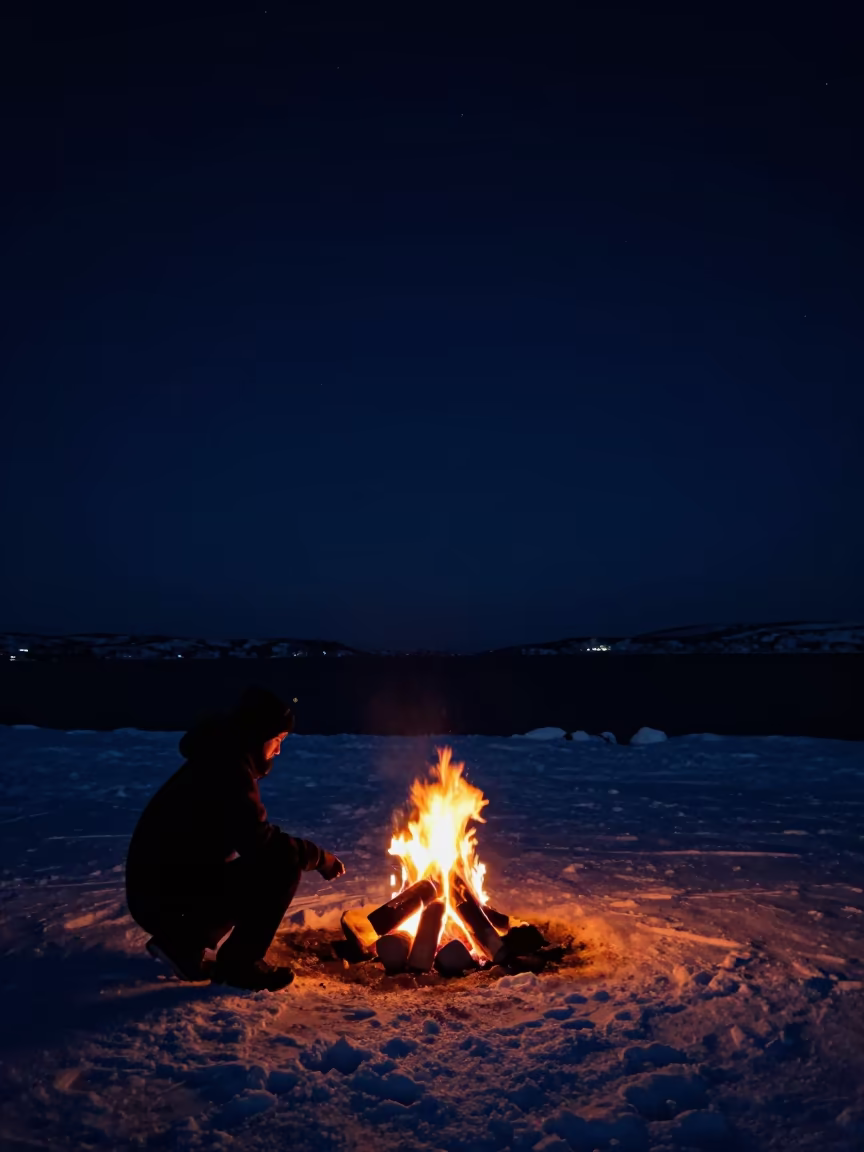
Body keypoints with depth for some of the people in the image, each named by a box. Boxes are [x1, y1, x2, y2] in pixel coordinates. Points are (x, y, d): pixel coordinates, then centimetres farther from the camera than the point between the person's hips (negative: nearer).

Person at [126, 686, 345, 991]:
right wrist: (320, 857, -11)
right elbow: (263, 844, -26)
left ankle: (183, 941, 17)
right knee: (281, 867, -17)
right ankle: (239, 963, -2)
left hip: (165, 888, 10)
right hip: (163, 897, -10)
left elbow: (250, 840, 19)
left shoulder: (220, 761, 12)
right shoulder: (227, 769, -19)